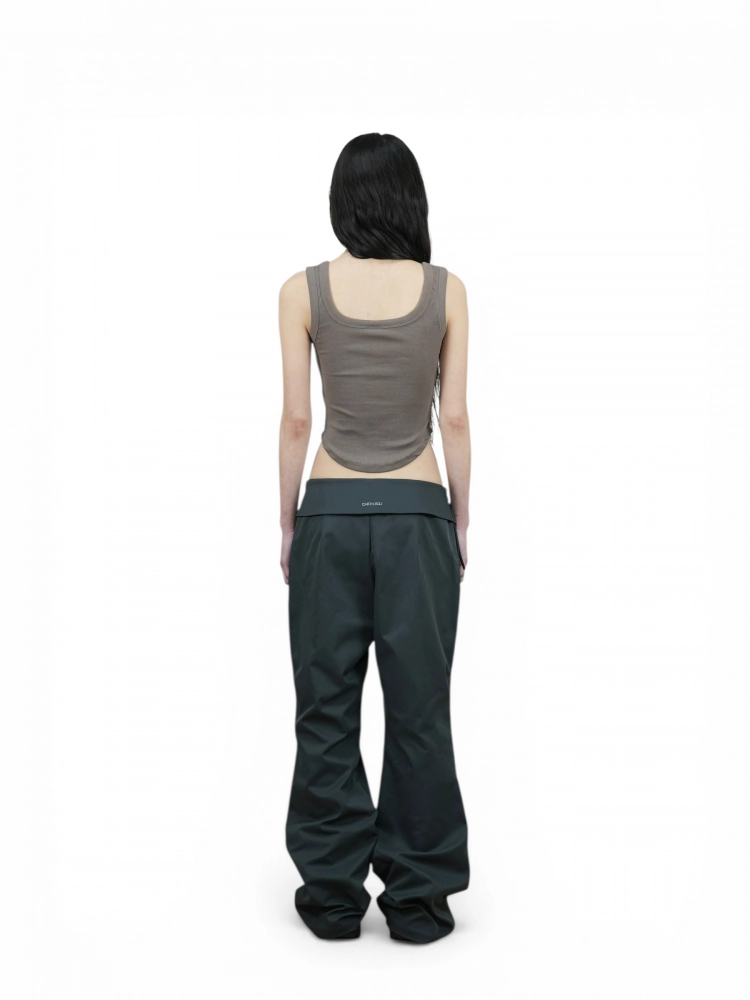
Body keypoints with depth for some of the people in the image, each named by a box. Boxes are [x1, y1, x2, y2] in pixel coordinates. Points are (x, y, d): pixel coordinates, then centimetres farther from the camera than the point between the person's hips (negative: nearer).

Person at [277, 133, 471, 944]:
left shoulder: (303, 290, -3)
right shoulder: (445, 289, -2)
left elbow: (295, 420, -3)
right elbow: (454, 418, -2)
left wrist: (287, 522, 7)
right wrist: (461, 519, 8)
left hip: (331, 511, 0)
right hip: (417, 512, 0)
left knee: (327, 708, 9)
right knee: (419, 709, 6)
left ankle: (333, 894, 18)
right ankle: (418, 898, 16)